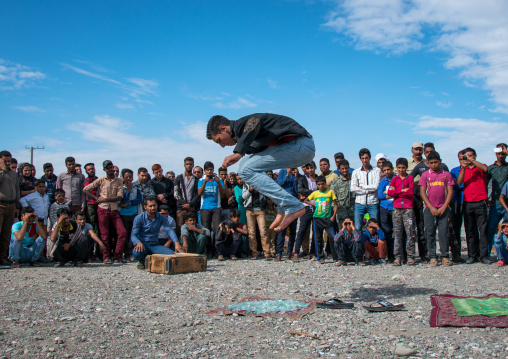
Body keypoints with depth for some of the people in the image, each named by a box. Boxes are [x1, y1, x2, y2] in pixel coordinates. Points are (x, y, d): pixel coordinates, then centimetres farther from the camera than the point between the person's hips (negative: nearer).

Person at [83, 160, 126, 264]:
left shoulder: (118, 181, 8)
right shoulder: (101, 180, 5)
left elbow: (120, 197, -2)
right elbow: (86, 189, 7)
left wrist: (105, 199, -9)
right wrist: (96, 198, -1)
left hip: (114, 210, 1)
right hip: (103, 210, -1)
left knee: (122, 232, -9)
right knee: (105, 235, 2)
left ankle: (117, 257, 0)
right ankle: (106, 257, 13)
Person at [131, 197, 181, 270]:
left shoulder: (161, 218, 2)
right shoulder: (139, 218, -4)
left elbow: (169, 230, -13)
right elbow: (133, 235, -9)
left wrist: (176, 243, -31)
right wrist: (139, 243, -34)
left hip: (155, 245, 2)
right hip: (143, 244, -2)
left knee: (172, 254, -23)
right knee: (136, 253, -37)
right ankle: (142, 260, 2)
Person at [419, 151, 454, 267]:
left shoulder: (446, 174, 8)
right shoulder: (425, 175, 6)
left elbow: (450, 192, 5)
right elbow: (422, 192, 1)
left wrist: (444, 207, -6)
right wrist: (431, 207, -8)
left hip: (443, 208, 0)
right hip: (429, 208, 0)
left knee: (444, 232, -3)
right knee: (430, 232, 0)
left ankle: (445, 257, 4)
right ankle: (432, 257, 6)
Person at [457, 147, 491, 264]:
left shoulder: (481, 167, 10)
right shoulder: (463, 169, 16)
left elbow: (485, 169, -15)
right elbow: (459, 183, -1)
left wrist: (472, 160, -17)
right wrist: (463, 168, -12)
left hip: (480, 202, -3)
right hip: (467, 203, 3)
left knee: (483, 230, -5)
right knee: (470, 231, 3)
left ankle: (484, 256, -3)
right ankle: (472, 255, 8)